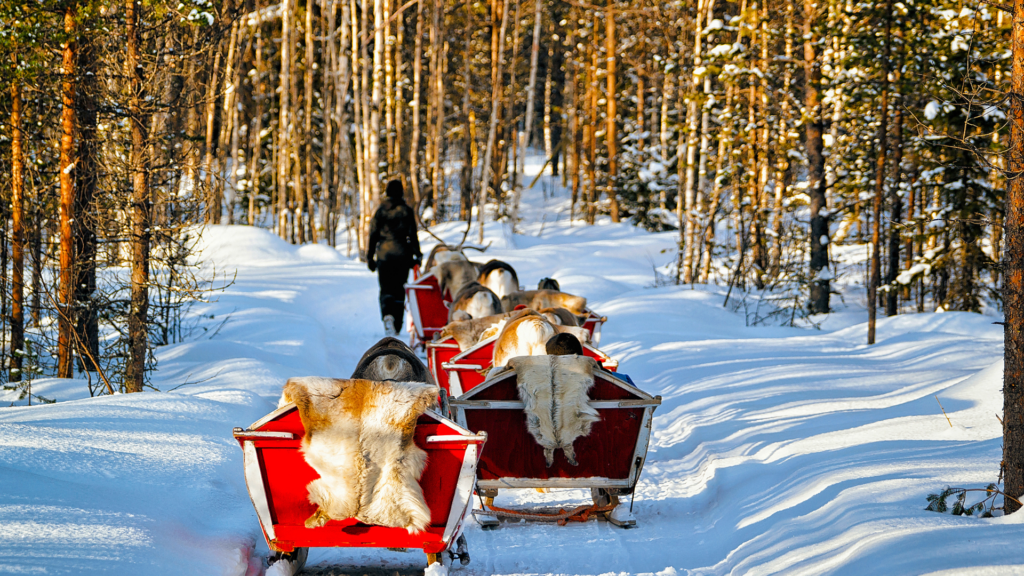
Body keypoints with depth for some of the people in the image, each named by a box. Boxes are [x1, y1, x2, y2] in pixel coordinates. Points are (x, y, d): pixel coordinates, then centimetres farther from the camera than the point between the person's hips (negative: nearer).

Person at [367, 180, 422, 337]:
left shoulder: (381, 211, 0)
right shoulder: (407, 211, 0)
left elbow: (373, 234, 1)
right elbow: (412, 235, 0)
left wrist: (370, 257, 8)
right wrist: (417, 256, 9)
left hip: (384, 255, -1)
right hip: (402, 256, 1)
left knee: (386, 289, 0)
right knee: (399, 290, 8)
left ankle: (388, 315, -27)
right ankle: (397, 326, 9)